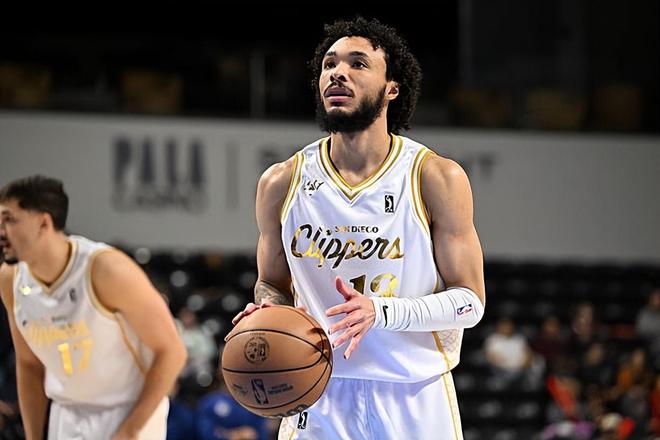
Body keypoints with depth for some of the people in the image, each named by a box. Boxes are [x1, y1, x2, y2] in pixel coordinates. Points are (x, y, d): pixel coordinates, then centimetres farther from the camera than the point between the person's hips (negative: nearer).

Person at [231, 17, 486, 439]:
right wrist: (266, 310, -9)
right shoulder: (280, 185, 2)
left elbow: (470, 300, -6)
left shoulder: (438, 179, -6)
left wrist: (381, 311, -21)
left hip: (415, 401, -2)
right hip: (318, 397, 2)